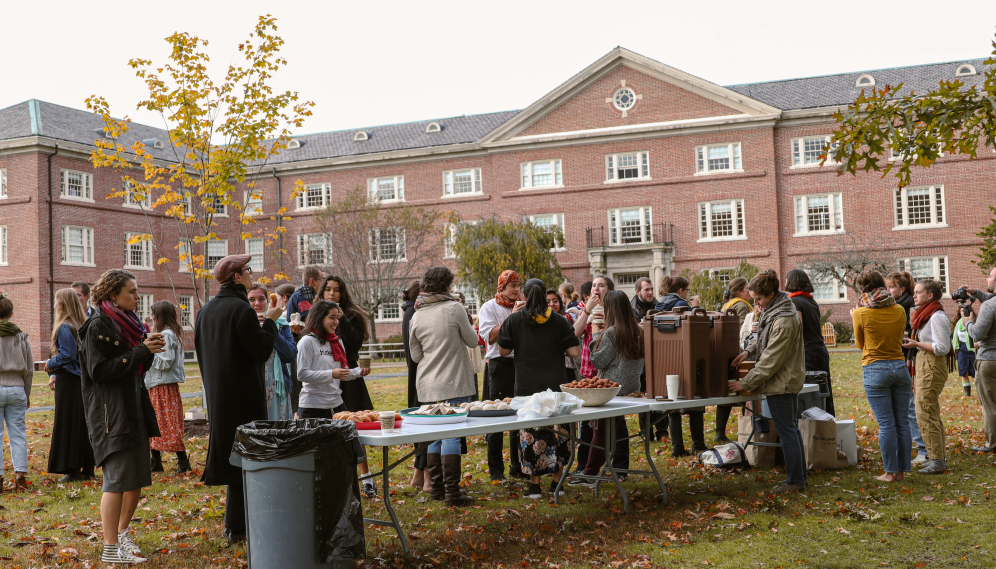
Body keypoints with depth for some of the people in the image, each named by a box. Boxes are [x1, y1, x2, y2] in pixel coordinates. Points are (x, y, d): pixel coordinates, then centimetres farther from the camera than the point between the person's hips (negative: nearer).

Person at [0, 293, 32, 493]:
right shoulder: (21, 336, 4)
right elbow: (29, 369, 9)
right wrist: (26, 393, 18)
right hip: (17, 389, 3)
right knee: (18, 433, 7)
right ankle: (20, 475, 5)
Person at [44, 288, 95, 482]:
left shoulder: (64, 328, -14)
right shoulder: (82, 325, 10)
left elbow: (66, 355, -20)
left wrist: (50, 364, -3)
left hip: (68, 381, -8)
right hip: (82, 379, 8)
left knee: (68, 425, 0)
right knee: (84, 423, 11)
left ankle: (74, 470, 3)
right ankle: (87, 468, 15)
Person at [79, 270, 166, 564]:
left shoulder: (128, 322, 15)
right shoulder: (98, 326, -11)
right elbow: (99, 370, -19)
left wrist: (149, 350, -1)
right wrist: (140, 352, -20)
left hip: (134, 410, 9)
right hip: (111, 414, -9)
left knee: (139, 477, 12)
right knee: (118, 479, -8)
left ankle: (122, 533, 28)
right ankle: (111, 549, 0)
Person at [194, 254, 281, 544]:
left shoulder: (206, 310, 10)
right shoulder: (241, 309, -16)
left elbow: (201, 352, 17)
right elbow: (261, 351, -17)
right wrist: (270, 321, -6)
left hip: (217, 394, 9)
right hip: (244, 395, -8)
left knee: (229, 452, 15)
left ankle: (235, 522, 23)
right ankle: (236, 527, 3)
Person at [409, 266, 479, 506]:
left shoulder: (416, 317, 5)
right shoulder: (454, 308, -8)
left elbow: (415, 356, 12)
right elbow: (472, 340, 1)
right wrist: (466, 322, 18)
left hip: (427, 386, 5)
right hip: (453, 385, -5)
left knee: (434, 437, 13)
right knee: (452, 436, -4)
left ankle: (436, 488, 20)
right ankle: (452, 493, -4)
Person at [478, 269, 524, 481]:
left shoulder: (521, 307, 14)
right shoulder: (490, 307, -1)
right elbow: (490, 336, -14)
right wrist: (512, 317, -16)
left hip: (521, 363, 5)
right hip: (500, 363, -5)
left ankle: (517, 467, 19)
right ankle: (496, 470, 5)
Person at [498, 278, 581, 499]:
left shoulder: (514, 320, -2)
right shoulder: (559, 321, -1)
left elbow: (503, 350, 3)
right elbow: (575, 351, -4)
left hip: (526, 387, -1)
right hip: (555, 385, 1)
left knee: (530, 434, 5)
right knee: (558, 431, 10)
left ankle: (535, 485, 8)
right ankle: (556, 483, 14)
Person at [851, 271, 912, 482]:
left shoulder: (861, 314, -8)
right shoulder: (899, 311, 2)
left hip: (875, 370, -4)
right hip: (900, 366, 4)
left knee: (886, 424, -1)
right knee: (902, 421, 9)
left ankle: (890, 471, 4)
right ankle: (902, 469, 14)